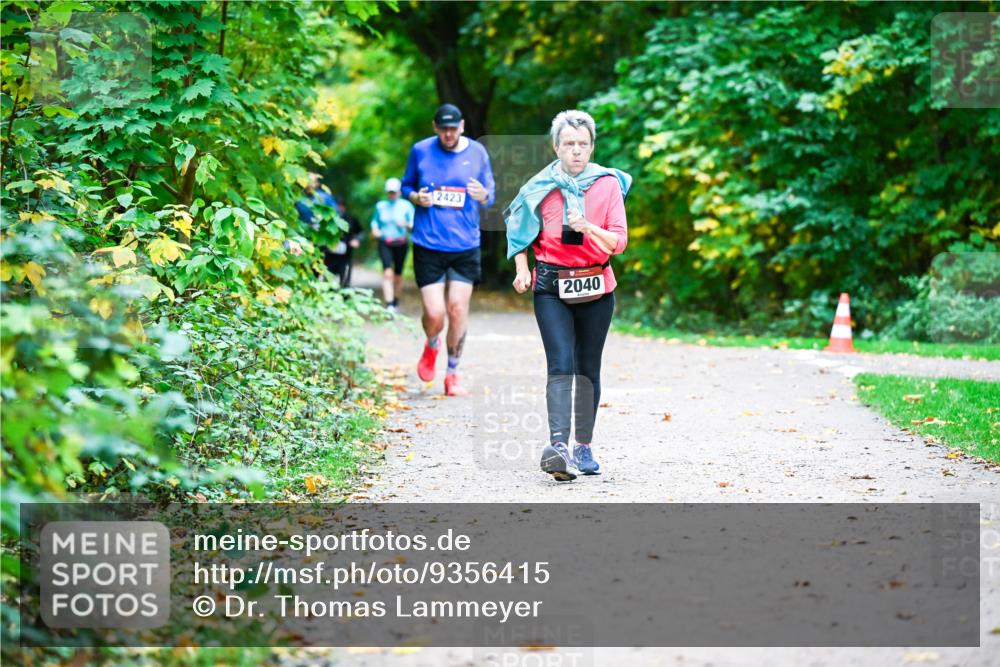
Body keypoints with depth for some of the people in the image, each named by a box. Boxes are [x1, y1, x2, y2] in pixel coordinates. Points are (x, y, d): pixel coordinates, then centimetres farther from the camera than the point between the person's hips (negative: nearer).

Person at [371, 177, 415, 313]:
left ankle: (396, 303, 27)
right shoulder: (380, 206, 8)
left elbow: (414, 225, -1)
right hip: (385, 244, 0)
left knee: (398, 275, 7)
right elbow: (375, 220, 19)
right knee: (387, 272, -17)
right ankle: (389, 305, -25)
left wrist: (406, 224, -22)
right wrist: (375, 229, -3)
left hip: (401, 244, 0)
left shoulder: (406, 206, 2)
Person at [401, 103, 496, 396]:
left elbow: (491, 196, 9)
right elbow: (406, 186, 13)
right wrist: (416, 197, -10)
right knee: (434, 314, -7)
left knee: (458, 309, -1)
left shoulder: (477, 152, 2)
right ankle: (431, 345, 30)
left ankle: (452, 374, 16)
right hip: (428, 245, -1)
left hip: (466, 246, 1)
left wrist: (483, 195, -15)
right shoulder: (420, 151, 1)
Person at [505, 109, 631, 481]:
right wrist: (521, 269, 2)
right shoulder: (540, 187, 0)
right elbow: (518, 227, 15)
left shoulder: (608, 183, 0)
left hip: (596, 287, 2)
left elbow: (618, 242, -4)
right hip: (551, 287, -2)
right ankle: (558, 446, -29)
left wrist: (588, 228, -21)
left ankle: (584, 447, 18)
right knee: (561, 364, -17)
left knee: (588, 368, 8)